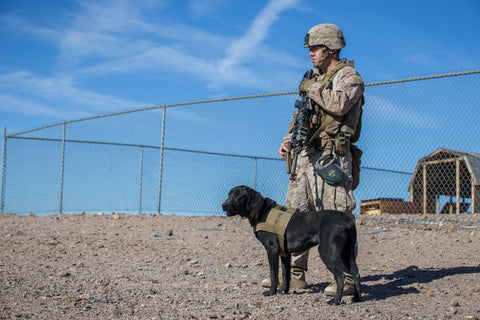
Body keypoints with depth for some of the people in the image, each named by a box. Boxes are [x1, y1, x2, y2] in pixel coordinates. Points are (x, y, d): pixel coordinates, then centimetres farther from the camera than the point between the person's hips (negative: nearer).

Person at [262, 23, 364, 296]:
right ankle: (295, 274, 15)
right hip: (306, 154, 8)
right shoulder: (316, 77, 23)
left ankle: (346, 278, -3)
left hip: (331, 155, -8)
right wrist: (288, 140, 12)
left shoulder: (349, 77, -2)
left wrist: (312, 88, -10)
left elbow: (339, 104, -23)